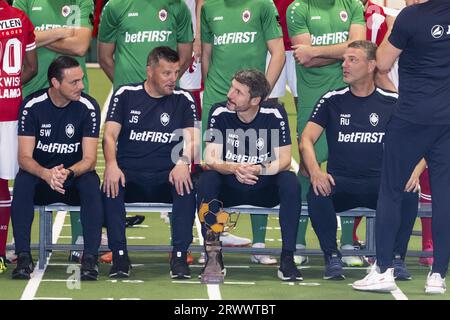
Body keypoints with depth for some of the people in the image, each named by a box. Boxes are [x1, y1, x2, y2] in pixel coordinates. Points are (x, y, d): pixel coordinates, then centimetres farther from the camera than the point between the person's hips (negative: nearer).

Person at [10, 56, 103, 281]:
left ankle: (90, 257, -33)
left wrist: (67, 173, -36)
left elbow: (89, 159, -14)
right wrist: (46, 174, -37)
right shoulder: (32, 106, -10)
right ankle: (23, 257, -32)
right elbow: (25, 158, -15)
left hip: (75, 178, 0)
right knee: (22, 181, -32)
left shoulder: (88, 107, -10)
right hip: (41, 177, 0)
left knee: (91, 182, -33)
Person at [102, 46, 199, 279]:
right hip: (129, 174, 0)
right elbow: (110, 135, -1)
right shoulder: (125, 95, 8)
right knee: (111, 185, -34)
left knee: (186, 187, -33)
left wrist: (182, 164, -24)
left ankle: (180, 255, -28)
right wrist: (111, 164, -22)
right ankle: (119, 255, -28)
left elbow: (191, 139, -1)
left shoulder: (183, 100, 9)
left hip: (166, 177, 0)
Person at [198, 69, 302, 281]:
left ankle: (287, 258, -28)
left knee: (290, 181, -30)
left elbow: (284, 160, -16)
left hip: (265, 189, 0)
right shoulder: (219, 113, -11)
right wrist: (233, 169, -38)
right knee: (206, 180, -30)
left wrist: (261, 170, -37)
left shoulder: (274, 115, -12)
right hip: (229, 189, 1)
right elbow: (210, 159, -16)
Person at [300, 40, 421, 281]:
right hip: (340, 183, 1)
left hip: (380, 184, 0)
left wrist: (414, 171, -18)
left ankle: (397, 258, -15)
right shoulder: (332, 101, 8)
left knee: (409, 194, -32)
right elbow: (307, 139, 0)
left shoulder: (393, 103, 6)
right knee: (316, 194, -33)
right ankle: (332, 258, -16)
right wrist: (315, 172, -21)